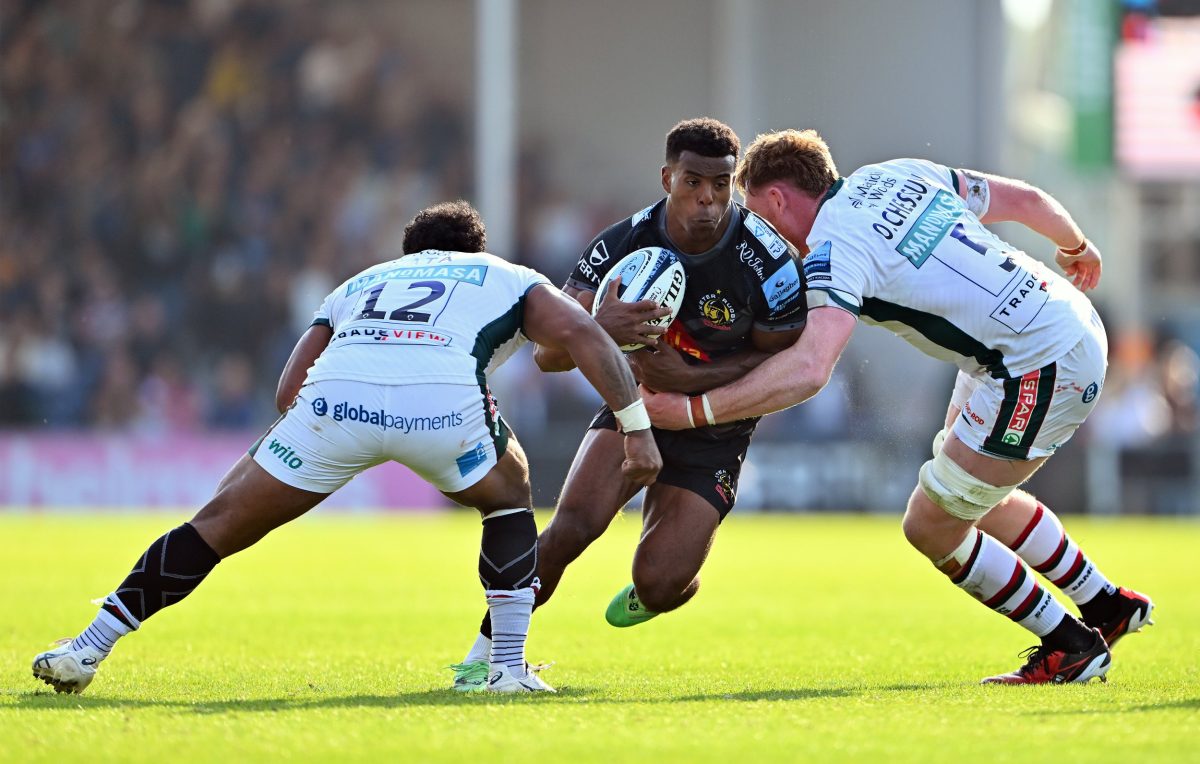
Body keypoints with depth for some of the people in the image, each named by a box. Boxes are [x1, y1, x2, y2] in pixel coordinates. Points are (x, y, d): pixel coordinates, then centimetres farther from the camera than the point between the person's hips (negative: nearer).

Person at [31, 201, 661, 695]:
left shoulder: (361, 282, 40)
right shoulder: (510, 279, 34)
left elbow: (289, 392, 27)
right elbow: (579, 333, 14)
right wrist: (636, 426, 13)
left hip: (337, 399, 2)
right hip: (444, 399, -1)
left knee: (223, 521, 15)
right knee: (509, 499, 29)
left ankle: (87, 649, 13)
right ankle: (509, 665, 18)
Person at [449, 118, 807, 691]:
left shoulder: (769, 261, -21)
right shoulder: (621, 245, -17)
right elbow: (547, 354, -17)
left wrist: (687, 377, -24)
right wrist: (599, 328, -42)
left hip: (713, 433, -1)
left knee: (658, 583, -13)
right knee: (574, 526, -25)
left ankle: (654, 594, 27)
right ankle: (488, 649, -7)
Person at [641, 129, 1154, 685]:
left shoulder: (835, 247, -17)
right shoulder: (900, 176, 8)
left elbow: (808, 370, -32)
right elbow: (1027, 200, 16)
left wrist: (689, 409, -31)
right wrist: (1076, 247, 38)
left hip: (1042, 367, -10)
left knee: (931, 525, 2)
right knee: (975, 501, 27)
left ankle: (1072, 648, 15)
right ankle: (1107, 606, 41)